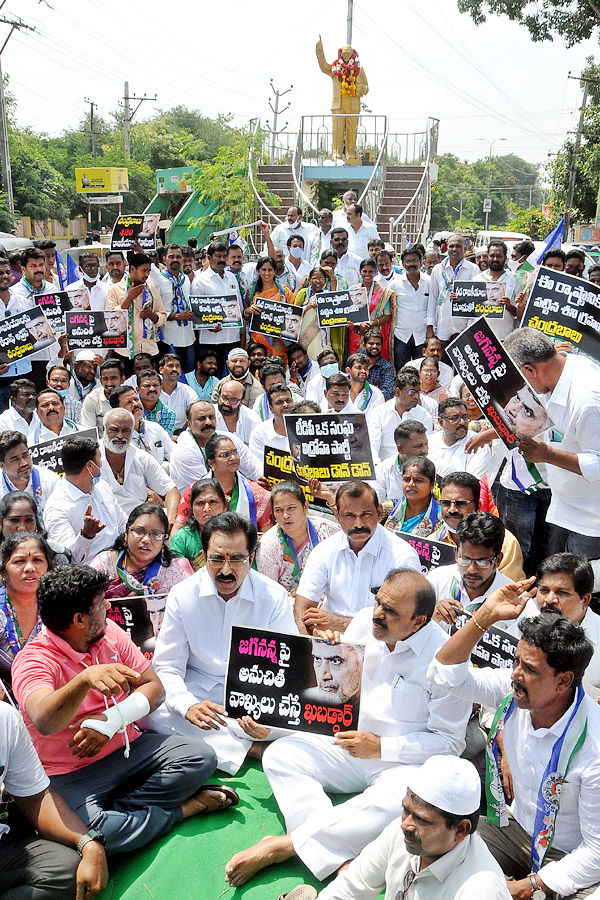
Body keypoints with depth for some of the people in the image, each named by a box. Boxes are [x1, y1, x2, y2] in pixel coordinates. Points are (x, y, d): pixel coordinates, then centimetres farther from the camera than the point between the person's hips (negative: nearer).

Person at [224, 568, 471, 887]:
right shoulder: (365, 621, -3)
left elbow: (450, 741, -12)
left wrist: (381, 747, -17)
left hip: (403, 762, -5)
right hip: (347, 740, 5)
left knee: (396, 801, -37)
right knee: (279, 753, -15)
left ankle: (282, 846, -28)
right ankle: (336, 860, -32)